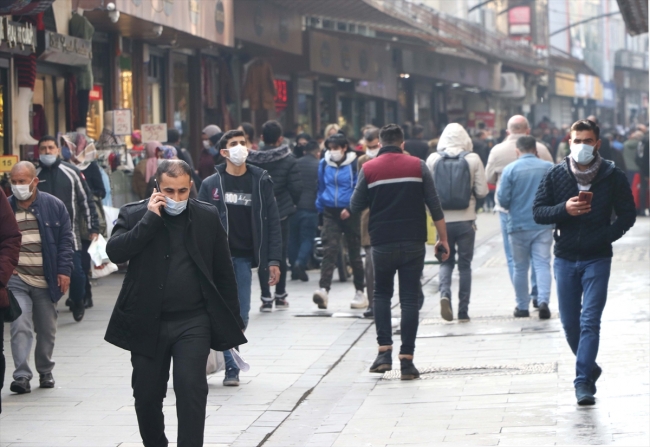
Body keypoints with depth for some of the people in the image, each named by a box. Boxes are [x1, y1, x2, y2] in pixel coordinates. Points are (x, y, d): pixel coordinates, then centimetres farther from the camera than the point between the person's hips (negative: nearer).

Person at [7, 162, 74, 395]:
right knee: (20, 326, -14)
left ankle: (45, 372, 26)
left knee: (47, 329, 10)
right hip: (16, 279, -1)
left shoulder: (54, 206, 1)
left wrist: (64, 271, -6)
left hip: (46, 280, 1)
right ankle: (22, 375, -15)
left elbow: (65, 240, 2)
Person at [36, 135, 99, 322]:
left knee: (76, 271, -2)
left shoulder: (72, 172, 1)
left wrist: (93, 229, 0)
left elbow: (87, 201, 3)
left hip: (70, 233, -1)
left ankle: (78, 303, 23)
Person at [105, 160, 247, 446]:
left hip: (193, 322, -1)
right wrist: (150, 218, -17)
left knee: (191, 390, -12)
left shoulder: (208, 217, 4)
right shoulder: (134, 215, 2)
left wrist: (231, 321, 8)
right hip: (147, 323, 1)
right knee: (146, 395, 10)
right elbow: (115, 252, -15)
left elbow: (224, 272, 8)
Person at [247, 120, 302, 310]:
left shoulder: (251, 159, -6)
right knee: (281, 254, 11)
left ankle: (266, 298, 2)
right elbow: (296, 187, -10)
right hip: (281, 213, -1)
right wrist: (292, 203, 10)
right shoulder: (288, 159, -10)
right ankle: (280, 296, 16)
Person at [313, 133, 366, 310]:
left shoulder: (354, 164, -7)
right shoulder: (324, 164, 5)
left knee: (354, 253, 8)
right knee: (329, 250, -12)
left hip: (350, 213, -3)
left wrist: (350, 208, -16)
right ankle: (323, 290, -23)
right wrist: (320, 207, 15)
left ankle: (360, 293, 18)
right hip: (330, 213, 3)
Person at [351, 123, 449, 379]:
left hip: (382, 243, 0)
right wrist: (443, 239, 3)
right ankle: (406, 360, -2)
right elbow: (434, 205, -2)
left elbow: (356, 207, 3)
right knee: (410, 299, 3)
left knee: (382, 294, 17)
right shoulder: (417, 166, 1)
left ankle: (384, 351, 4)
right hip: (413, 243, 0)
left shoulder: (369, 169, 0)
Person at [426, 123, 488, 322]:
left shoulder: (433, 159, -3)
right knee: (465, 264, 10)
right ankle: (463, 311, 9)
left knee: (446, 261, 15)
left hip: (443, 220, 1)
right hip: (466, 220, -1)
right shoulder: (473, 159, -6)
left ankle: (444, 294, -13)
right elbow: (482, 191, -5)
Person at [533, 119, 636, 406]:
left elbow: (628, 215, 1)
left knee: (590, 322, -10)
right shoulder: (556, 175, 2)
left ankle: (583, 381, -10)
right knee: (570, 324, 8)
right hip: (565, 259, 3)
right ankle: (589, 367, 29)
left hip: (597, 259, -2)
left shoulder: (613, 177, -2)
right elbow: (538, 212, 2)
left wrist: (606, 236, -14)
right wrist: (564, 209, -17)